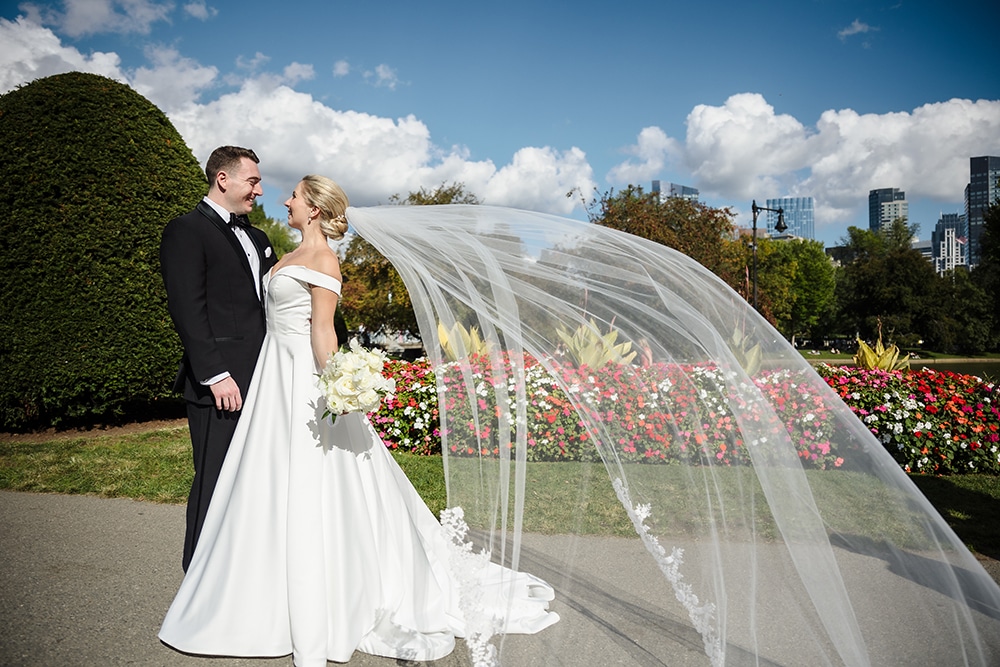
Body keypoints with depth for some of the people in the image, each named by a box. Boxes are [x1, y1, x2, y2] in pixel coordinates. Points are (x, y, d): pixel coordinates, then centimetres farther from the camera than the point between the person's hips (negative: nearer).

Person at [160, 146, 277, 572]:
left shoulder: (256, 239, 20)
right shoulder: (187, 230, -4)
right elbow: (187, 308, -13)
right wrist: (216, 375, -18)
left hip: (261, 381, 7)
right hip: (221, 385, -7)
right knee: (215, 484, 1)